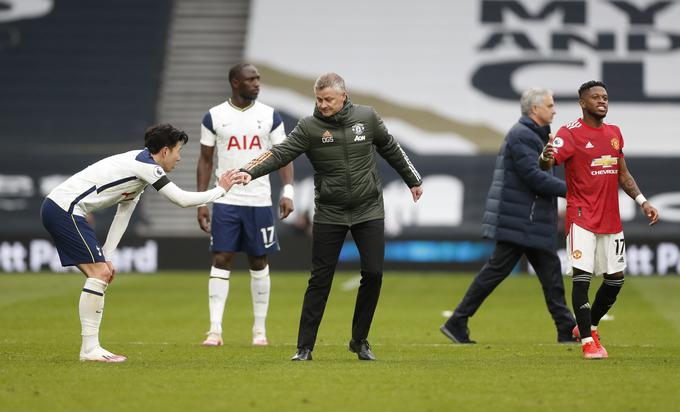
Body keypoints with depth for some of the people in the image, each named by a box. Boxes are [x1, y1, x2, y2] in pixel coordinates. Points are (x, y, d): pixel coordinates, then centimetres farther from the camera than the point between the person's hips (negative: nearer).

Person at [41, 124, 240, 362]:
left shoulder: (139, 170, 19)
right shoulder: (146, 165, -13)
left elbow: (122, 216, 19)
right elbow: (183, 200, -15)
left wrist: (106, 258, 13)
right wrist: (220, 190, 0)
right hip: (65, 210, -10)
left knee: (100, 275, 12)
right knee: (99, 274, -12)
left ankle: (90, 347, 11)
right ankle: (89, 349, -11)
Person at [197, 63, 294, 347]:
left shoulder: (270, 116, 3)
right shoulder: (214, 117, 2)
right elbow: (205, 160, 7)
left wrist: (288, 191, -11)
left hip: (259, 201, 1)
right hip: (225, 202, -1)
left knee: (259, 263, 5)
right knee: (221, 260, -6)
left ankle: (260, 329, 14)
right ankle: (215, 330, -7)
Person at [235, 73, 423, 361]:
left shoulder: (367, 118, -1)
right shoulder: (309, 127, -9)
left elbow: (390, 149, 14)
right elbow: (281, 153, -20)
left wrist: (413, 180, 24)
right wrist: (250, 172, -36)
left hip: (369, 210, 2)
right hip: (329, 214, -2)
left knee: (373, 274, -3)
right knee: (320, 280, -2)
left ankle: (360, 341, 13)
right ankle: (305, 347, 4)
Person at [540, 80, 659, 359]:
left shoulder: (614, 133, 13)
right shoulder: (570, 133, -8)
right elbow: (546, 164, -21)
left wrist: (642, 202, 14)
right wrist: (545, 157, -45)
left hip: (611, 219, 7)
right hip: (582, 218, -7)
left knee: (615, 278, 9)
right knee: (581, 277, -13)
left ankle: (588, 326, 28)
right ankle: (588, 341, -8)